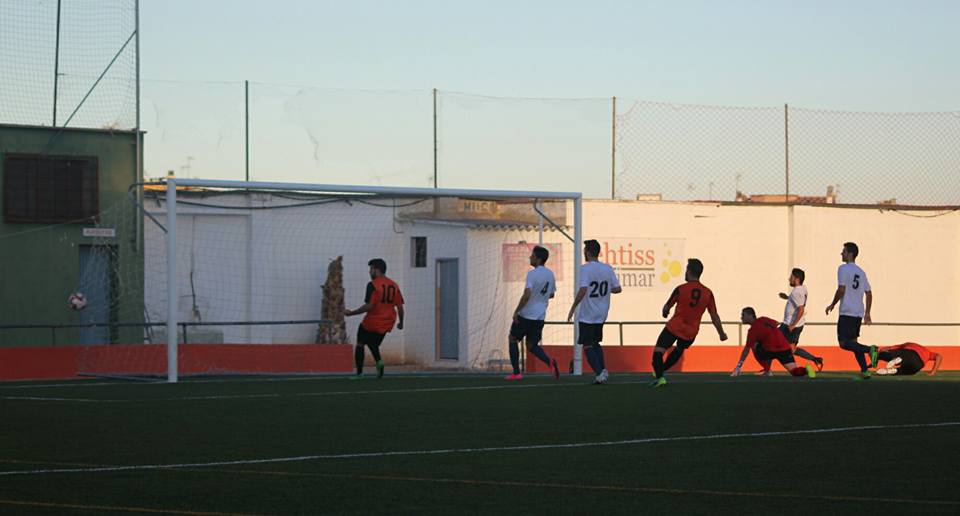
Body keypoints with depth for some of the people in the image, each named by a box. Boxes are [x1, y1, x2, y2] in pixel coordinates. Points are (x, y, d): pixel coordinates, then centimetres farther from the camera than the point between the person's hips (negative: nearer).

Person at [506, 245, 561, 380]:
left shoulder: (532, 274, -16)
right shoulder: (550, 274, 8)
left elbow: (527, 295, -24)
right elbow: (551, 294, 19)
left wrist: (516, 311, -16)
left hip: (526, 314, -6)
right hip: (540, 316, 6)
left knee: (513, 339, 13)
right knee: (532, 345, 14)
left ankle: (516, 373, 11)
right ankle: (550, 361, -14)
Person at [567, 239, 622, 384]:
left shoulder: (585, 268, -14)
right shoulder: (608, 269, 3)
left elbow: (583, 290, -24)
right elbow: (617, 289, 6)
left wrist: (573, 308, -16)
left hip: (587, 316, -6)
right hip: (602, 315, 6)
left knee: (588, 346, 0)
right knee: (596, 343, 21)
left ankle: (599, 372, -13)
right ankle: (603, 370, 6)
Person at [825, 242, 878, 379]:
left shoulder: (843, 269, -8)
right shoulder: (861, 272, 16)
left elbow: (841, 290, -16)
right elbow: (869, 294, 16)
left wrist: (832, 305, -3)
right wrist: (867, 313, 20)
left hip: (847, 312, -8)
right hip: (859, 313, 8)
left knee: (844, 343, -10)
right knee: (853, 341, 15)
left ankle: (869, 349, -29)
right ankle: (864, 371, 7)